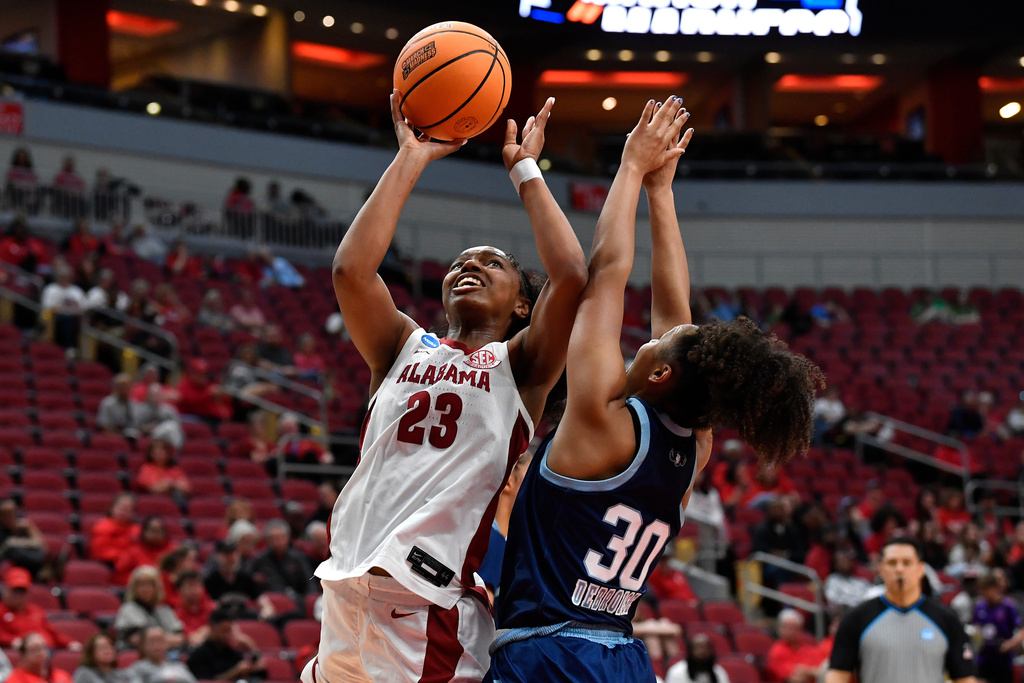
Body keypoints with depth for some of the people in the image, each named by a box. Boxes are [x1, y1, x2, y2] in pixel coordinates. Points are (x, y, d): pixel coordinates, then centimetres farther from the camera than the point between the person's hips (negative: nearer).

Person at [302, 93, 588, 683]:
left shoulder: (520, 364, 9)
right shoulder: (405, 347, 18)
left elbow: (572, 274, -7)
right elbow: (352, 269, 1)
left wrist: (525, 169, 5)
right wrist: (412, 159, 4)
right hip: (352, 591, 4)